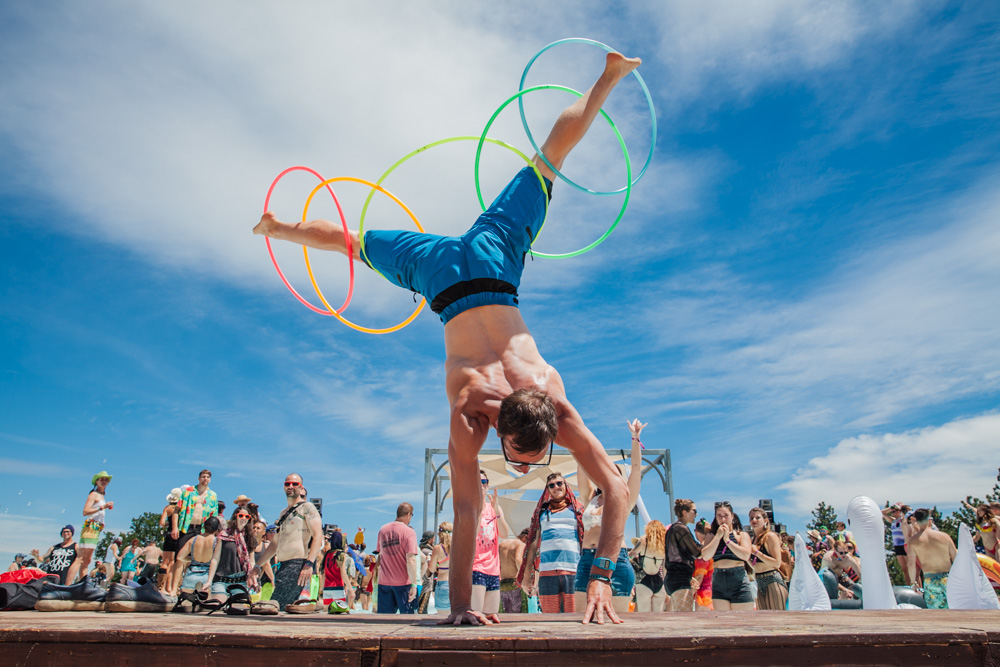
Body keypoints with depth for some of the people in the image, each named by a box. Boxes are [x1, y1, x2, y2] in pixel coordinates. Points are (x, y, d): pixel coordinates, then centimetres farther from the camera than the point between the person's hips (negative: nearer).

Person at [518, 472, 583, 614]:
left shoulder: (577, 510, 14)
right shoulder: (542, 512, 17)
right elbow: (533, 544, 17)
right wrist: (527, 575, 13)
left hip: (574, 571, -1)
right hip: (547, 572, 1)